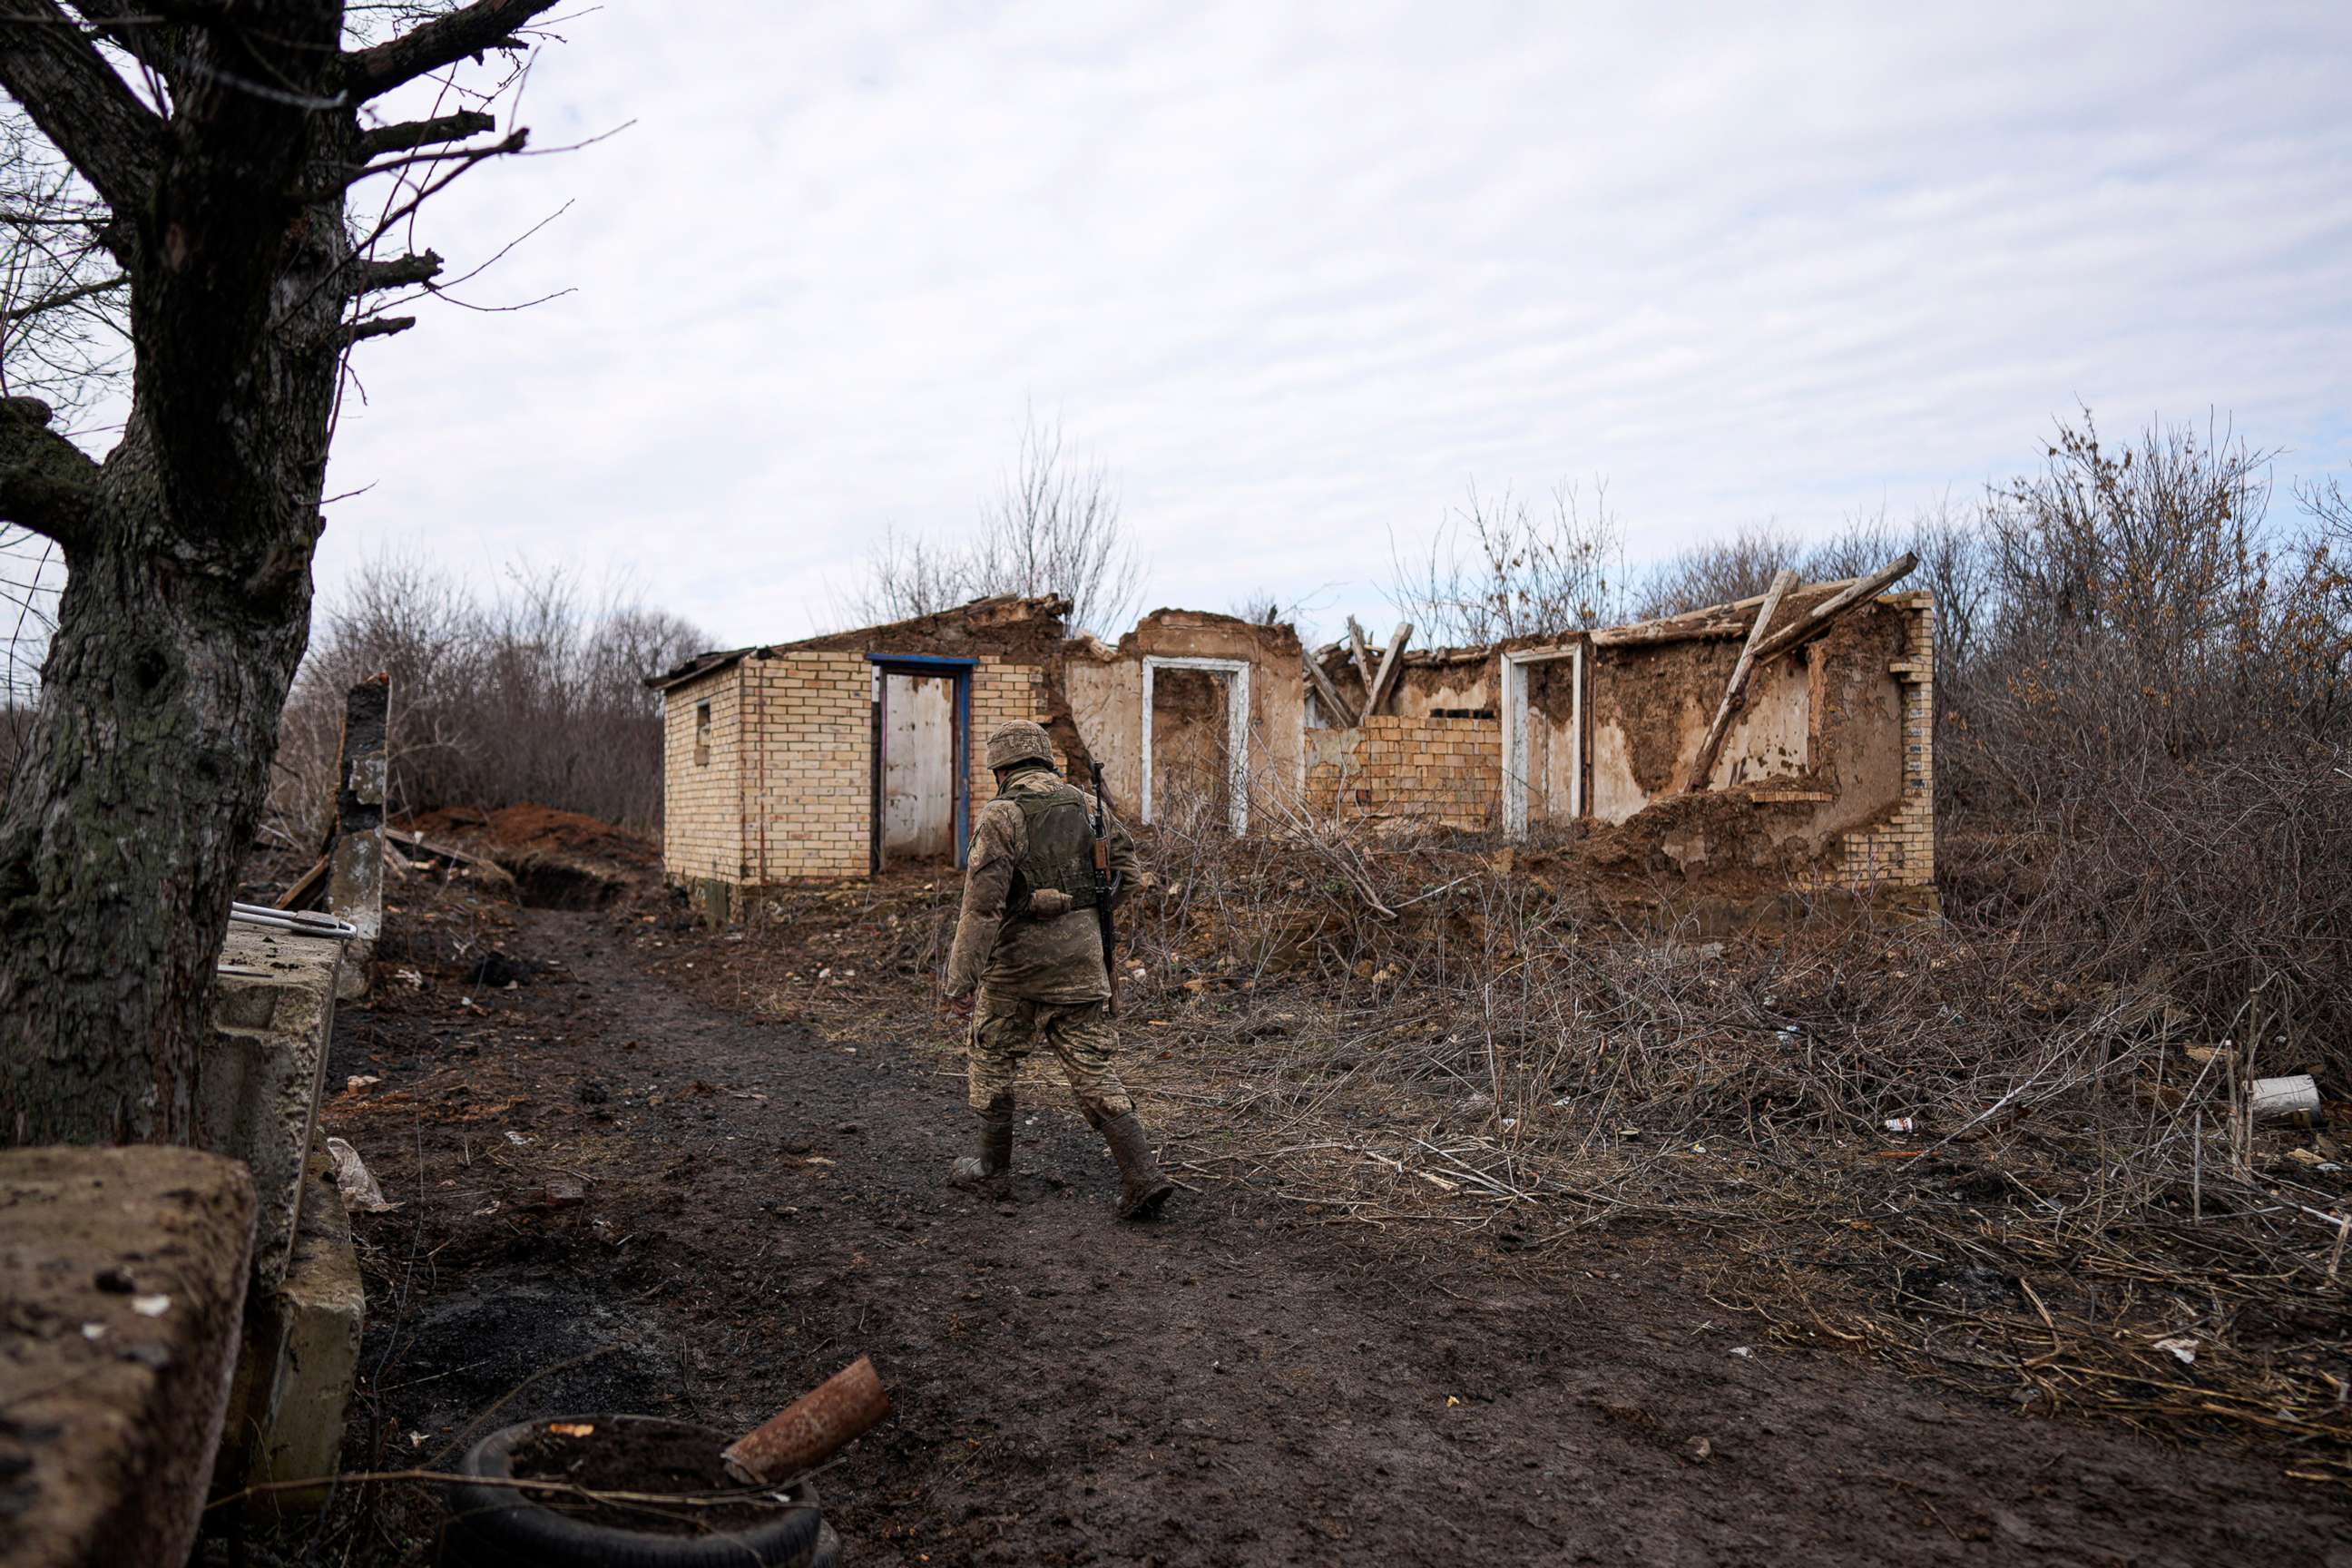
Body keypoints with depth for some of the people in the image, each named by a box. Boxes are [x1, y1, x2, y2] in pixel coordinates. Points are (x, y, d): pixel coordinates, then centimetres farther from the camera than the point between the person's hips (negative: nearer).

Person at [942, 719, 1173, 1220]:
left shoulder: (1002, 815, -11)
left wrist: (961, 974, -18)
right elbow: (1127, 868, 12)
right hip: (1082, 954, 4)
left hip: (1018, 957, -4)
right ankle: (1143, 1177, -3)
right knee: (1092, 1069, 7)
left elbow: (983, 901, -18)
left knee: (991, 1058, 18)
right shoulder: (1086, 805, 6)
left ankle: (994, 1167, 29)